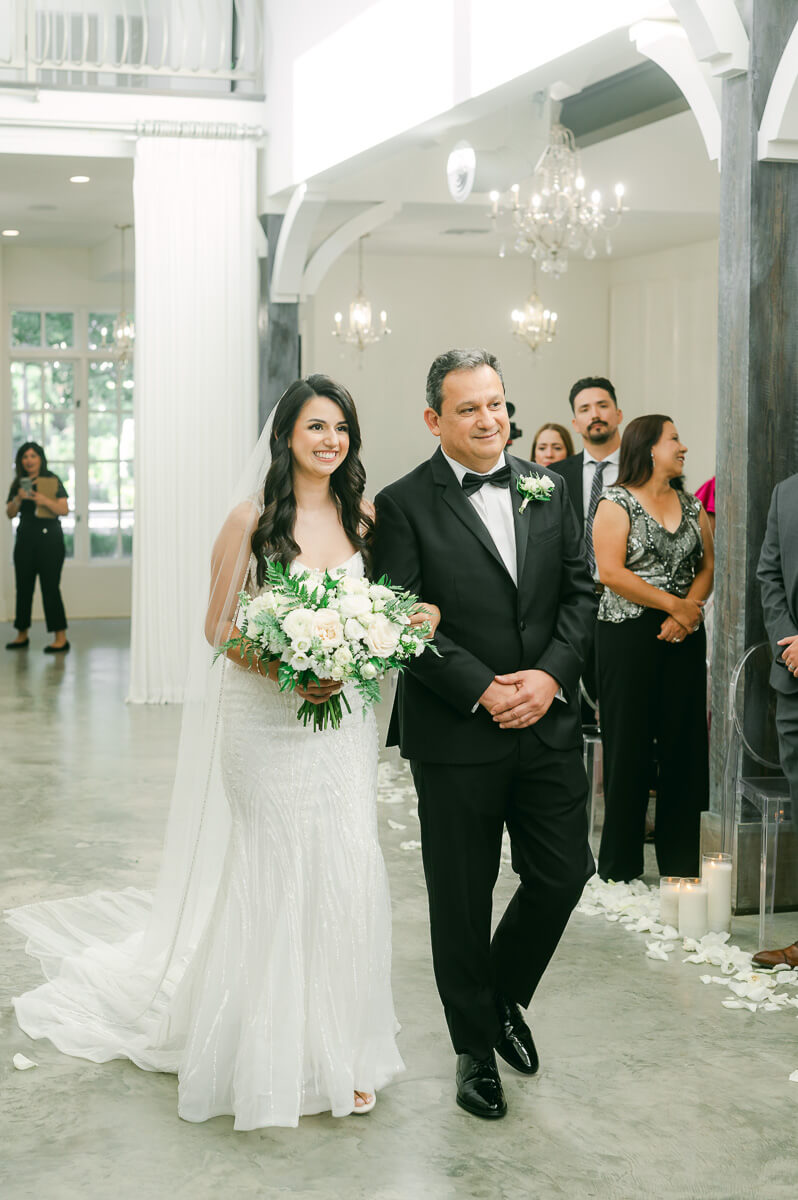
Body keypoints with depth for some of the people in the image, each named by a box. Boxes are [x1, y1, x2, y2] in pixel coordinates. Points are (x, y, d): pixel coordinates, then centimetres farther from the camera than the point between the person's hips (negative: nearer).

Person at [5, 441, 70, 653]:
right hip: (25, 539, 5)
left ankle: (61, 638, -9)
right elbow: (9, 514, 6)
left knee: (50, 587, -9)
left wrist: (45, 501, -22)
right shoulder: (18, 484, 11)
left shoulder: (53, 481, -1)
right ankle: (22, 635, 20)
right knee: (24, 587, 9)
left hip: (49, 539, -5)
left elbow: (64, 509, -7)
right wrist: (18, 499, -12)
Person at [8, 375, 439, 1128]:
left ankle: (337, 1050, 15)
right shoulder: (253, 518, -7)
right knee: (276, 877, 1)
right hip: (266, 720, -3)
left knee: (350, 874, 0)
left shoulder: (362, 517, 6)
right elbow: (217, 627, -4)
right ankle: (277, 1054, 17)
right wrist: (282, 670, -19)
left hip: (341, 719, 4)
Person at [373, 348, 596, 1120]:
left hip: (548, 725, 4)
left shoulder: (547, 491, 8)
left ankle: (505, 996, 35)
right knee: (461, 901, 8)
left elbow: (580, 591, 6)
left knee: (563, 874, 7)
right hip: (455, 737, -4)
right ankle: (475, 1048, 26)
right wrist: (483, 691, -16)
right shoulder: (404, 505, -6)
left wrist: (551, 675, -9)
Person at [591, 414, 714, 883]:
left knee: (685, 740, 5)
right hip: (628, 634, -5)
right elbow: (611, 571, -13)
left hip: (684, 635, 5)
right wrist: (673, 604, -13)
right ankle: (621, 862, 9)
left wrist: (688, 610, -10)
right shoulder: (616, 503, -3)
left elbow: (708, 565, 8)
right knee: (629, 742, -1)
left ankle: (680, 857, 15)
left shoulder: (691, 505, 14)